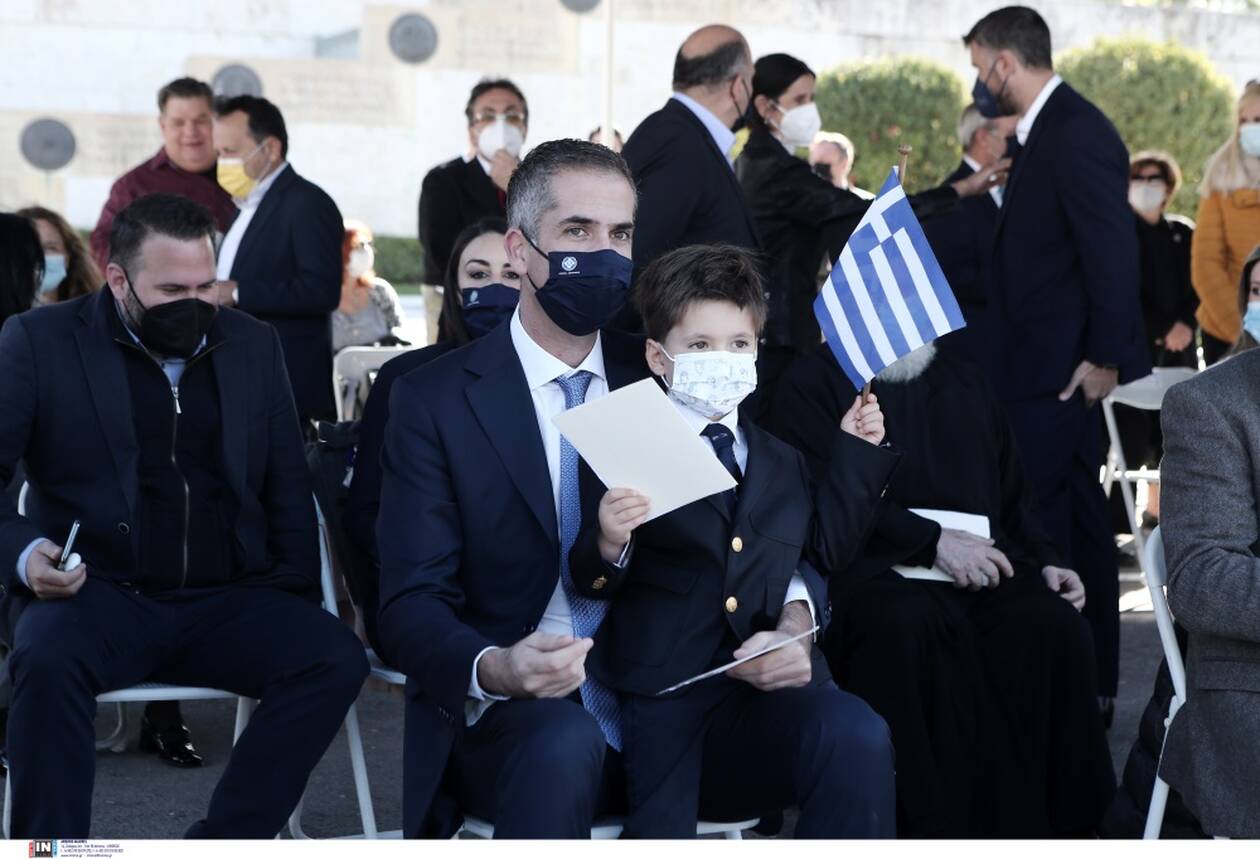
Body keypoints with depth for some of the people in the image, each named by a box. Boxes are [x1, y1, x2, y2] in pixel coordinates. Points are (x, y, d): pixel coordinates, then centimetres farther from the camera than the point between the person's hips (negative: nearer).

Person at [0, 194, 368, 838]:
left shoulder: (253, 346, 13)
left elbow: (288, 488, 16)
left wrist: (295, 599, 3)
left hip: (226, 603, 3)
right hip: (97, 595, -3)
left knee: (337, 657, -24)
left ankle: (221, 844, -19)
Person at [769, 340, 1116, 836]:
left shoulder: (962, 383, 27)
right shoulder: (814, 383, 8)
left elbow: (1012, 497, 27)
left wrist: (1043, 563, 7)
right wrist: (931, 541, -14)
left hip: (978, 567, 4)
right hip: (872, 569, -4)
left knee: (1053, 624, -27)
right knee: (908, 624, -38)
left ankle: (1054, 824, -21)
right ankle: (931, 827, -32)